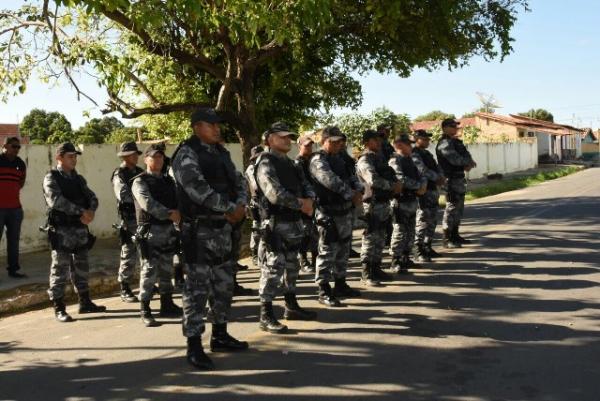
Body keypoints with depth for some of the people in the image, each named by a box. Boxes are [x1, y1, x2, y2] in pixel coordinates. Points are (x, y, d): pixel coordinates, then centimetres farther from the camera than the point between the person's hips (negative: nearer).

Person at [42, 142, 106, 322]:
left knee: (81, 268, 15)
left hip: (80, 229, 7)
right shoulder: (51, 178, -6)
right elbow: (56, 200, -21)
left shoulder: (78, 179, 14)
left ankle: (85, 303, 26)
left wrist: (91, 211, -15)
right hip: (61, 231, -7)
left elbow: (92, 197, 8)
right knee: (60, 270, -2)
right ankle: (59, 309, 4)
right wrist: (81, 211, -22)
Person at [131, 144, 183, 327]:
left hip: (168, 230, 6)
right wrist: (169, 214, -25)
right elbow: (147, 203, -20)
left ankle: (167, 305, 23)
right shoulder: (140, 181, -4)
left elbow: (178, 200, 11)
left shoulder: (168, 180, 17)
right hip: (150, 231, -6)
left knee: (166, 270, 13)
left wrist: (178, 212, -10)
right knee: (149, 271, -7)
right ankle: (145, 310, -1)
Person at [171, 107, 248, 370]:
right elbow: (197, 189, -22)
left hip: (223, 228, 8)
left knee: (224, 284, 14)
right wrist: (231, 208, -19)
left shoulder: (221, 153, 14)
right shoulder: (187, 154, -10)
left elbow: (236, 181, 14)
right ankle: (194, 346, 0)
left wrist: (239, 206, -6)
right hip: (199, 230, -8)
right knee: (197, 287, -6)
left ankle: (220, 336, 27)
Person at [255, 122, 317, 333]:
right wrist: (300, 204, -15)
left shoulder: (289, 163, 17)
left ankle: (291, 306, 30)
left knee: (291, 268, 18)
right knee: (272, 269, -9)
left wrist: (309, 199, -9)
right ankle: (266, 316, -4)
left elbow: (304, 184, 14)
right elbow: (274, 193, -24)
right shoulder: (266, 162, -11)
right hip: (275, 224, -9)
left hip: (294, 223, 9)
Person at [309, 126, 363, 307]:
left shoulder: (339, 160, 17)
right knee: (328, 251, -7)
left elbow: (351, 178, 15)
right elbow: (332, 181, -24)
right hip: (329, 213, -9)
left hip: (345, 211, 9)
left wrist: (359, 191, -6)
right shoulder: (318, 161, -11)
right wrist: (352, 195, -21)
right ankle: (324, 291, -1)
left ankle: (340, 285, 27)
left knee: (343, 250, 15)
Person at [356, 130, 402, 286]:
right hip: (372, 204, -9)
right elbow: (373, 180, -27)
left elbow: (390, 176, 21)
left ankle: (376, 269, 24)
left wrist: (396, 185, -1)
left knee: (380, 239, 14)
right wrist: (393, 186, -18)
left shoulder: (379, 158, 15)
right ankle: (367, 274, 1)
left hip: (384, 203, 9)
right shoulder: (365, 161, -13)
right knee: (370, 239, -5)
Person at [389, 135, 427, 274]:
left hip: (412, 201, 9)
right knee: (399, 232, -7)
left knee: (410, 232, 16)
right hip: (401, 201, -9)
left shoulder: (409, 160, 17)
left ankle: (405, 258, 28)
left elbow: (419, 176, 17)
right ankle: (396, 262, -1)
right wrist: (419, 186, -13)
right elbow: (401, 179, -25)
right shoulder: (395, 161, -12)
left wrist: (423, 184, -6)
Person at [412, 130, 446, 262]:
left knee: (432, 221, 13)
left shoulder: (428, 154, 18)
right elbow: (422, 170, -23)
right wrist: (437, 178, -16)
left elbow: (437, 167, 13)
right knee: (422, 221, -9)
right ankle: (419, 252, -7)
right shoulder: (414, 154, -11)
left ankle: (428, 247, 23)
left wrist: (441, 177, -7)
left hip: (433, 190, 9)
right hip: (422, 191, -9)